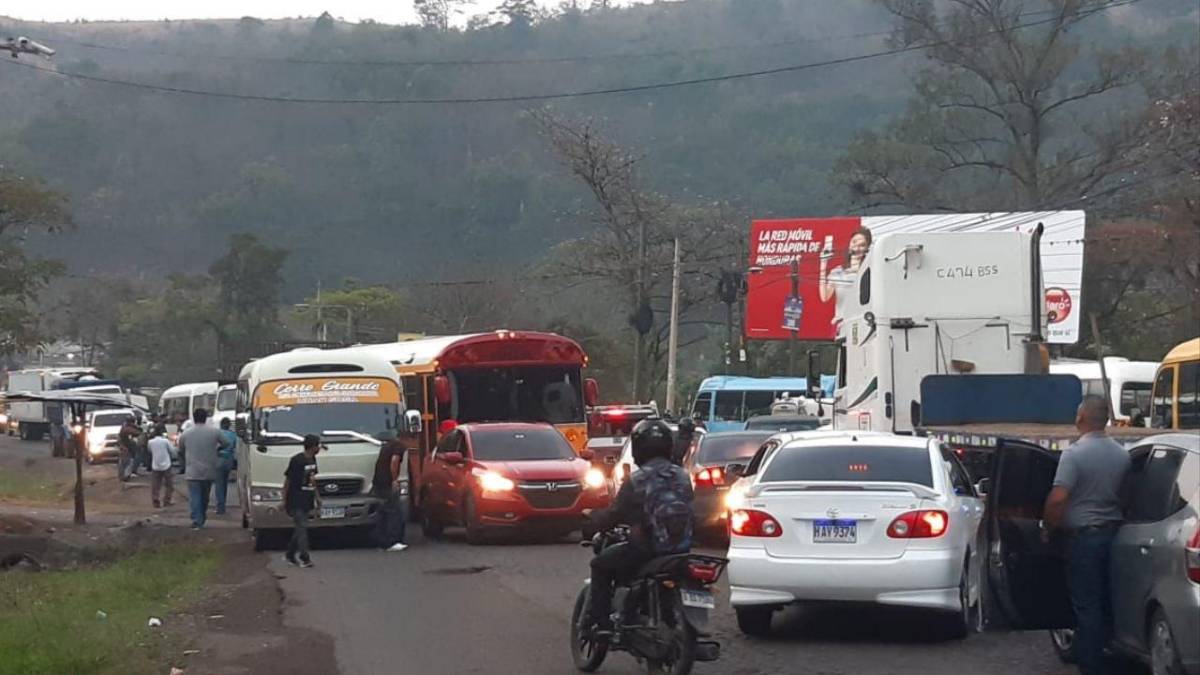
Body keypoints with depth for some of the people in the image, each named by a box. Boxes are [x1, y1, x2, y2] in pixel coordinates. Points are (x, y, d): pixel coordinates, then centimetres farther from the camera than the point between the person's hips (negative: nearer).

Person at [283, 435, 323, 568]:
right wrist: (284, 501, -10)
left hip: (306, 501, 8)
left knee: (299, 528, 11)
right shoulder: (297, 460, -15)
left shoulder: (312, 460, 9)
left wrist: (316, 496, 21)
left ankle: (290, 555, 22)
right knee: (301, 528, -10)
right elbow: (287, 481, -11)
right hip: (296, 501, -8)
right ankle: (305, 558, -11)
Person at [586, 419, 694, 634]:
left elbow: (615, 515, -8)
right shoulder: (682, 477, 6)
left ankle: (600, 622, 5)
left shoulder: (637, 481, -12)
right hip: (681, 549, 6)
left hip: (647, 549, -6)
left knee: (601, 565, 13)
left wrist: (593, 518, 15)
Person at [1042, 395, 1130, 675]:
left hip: (1084, 536, -6)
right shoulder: (1122, 455, 4)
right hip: (1113, 532, 6)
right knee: (1108, 602, 14)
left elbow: (1058, 498, -21)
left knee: (1086, 604, -1)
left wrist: (1048, 528, -6)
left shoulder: (1074, 454, -16)